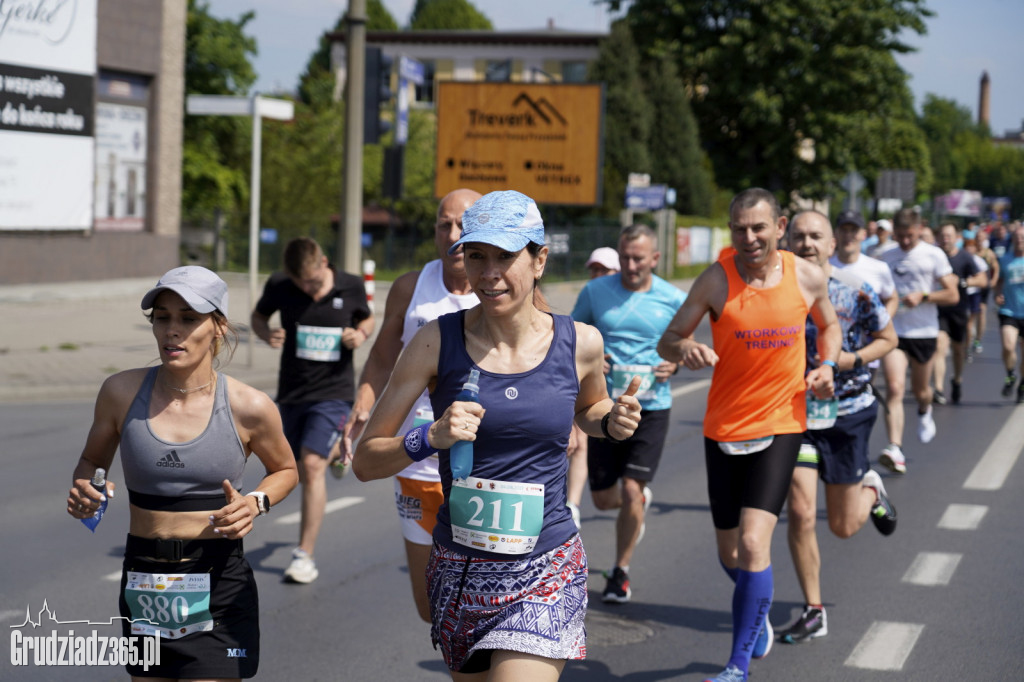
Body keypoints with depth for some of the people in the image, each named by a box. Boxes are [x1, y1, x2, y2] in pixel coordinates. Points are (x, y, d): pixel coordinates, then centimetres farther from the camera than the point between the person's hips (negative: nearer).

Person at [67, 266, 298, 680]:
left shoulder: (248, 408, -7)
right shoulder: (122, 392, -3)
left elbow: (285, 470, 11)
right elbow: (91, 461, 14)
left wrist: (255, 503, -9)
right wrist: (83, 491, -9)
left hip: (219, 587, -3)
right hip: (143, 581, 3)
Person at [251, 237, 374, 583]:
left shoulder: (352, 287, -7)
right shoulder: (279, 286, -7)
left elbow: (367, 319, 11)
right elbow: (259, 315, 10)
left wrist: (361, 334, -12)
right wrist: (267, 333, -12)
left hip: (333, 391, -3)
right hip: (291, 392, 3)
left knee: (313, 466, -17)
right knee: (301, 473, 13)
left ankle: (305, 555, -12)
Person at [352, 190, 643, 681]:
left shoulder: (580, 344, -3)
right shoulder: (438, 341, -6)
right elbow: (365, 461, -4)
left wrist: (612, 422, -1)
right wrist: (431, 438, -22)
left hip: (546, 575, -1)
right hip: (459, 574, 2)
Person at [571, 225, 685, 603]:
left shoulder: (674, 299, -2)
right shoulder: (595, 292, 0)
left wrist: (674, 364, -9)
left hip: (651, 406, -2)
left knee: (631, 491, -9)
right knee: (604, 498, 7)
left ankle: (621, 572, 12)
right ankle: (640, 501, 45)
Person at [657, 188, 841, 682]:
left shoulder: (807, 277, -3)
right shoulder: (716, 280, -8)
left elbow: (828, 326, 18)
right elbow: (668, 340, -4)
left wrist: (826, 366, -2)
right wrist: (685, 349, -27)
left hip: (780, 427, -1)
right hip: (724, 430, 1)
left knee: (753, 544, -16)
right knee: (730, 557, 12)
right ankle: (758, 616, 46)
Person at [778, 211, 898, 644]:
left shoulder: (856, 292, -10)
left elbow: (888, 339, 3)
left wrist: (853, 358, -15)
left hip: (848, 413, -1)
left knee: (843, 527, 9)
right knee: (800, 513, -11)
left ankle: (871, 490, 46)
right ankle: (813, 613, 4)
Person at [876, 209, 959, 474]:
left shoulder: (934, 255, -1)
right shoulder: (886, 257, 8)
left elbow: (952, 295, -4)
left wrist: (923, 296, -17)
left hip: (924, 332, -1)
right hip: (893, 332, 1)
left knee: (920, 390, 16)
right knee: (894, 388, -17)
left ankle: (924, 412, 54)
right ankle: (895, 449, -25)